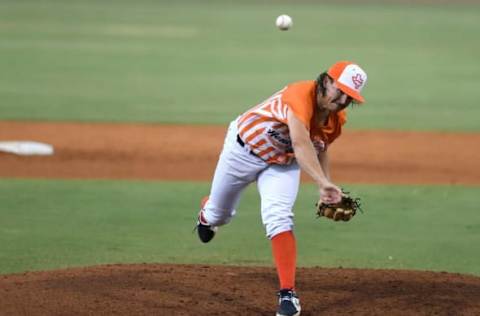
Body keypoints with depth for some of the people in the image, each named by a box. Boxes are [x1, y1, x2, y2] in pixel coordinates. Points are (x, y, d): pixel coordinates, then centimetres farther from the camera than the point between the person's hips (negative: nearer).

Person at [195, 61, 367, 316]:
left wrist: (327, 189, -6)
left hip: (283, 163, 3)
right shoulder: (301, 96, -41)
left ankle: (287, 294, -22)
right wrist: (322, 182, -69)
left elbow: (319, 149, 6)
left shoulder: (337, 120, -16)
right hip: (244, 149, -3)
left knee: (278, 217, -23)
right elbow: (301, 144, -56)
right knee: (219, 215, 20)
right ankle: (207, 213, 60)